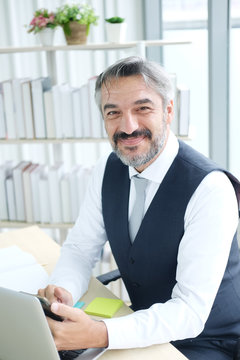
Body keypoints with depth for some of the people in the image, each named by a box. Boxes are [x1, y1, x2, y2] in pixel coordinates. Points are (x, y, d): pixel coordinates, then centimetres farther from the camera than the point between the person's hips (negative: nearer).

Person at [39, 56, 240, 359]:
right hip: (144, 328, 5)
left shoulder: (211, 189, -25)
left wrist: (100, 334, -39)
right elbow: (80, 247, 2)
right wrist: (62, 292, -20)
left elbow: (191, 312, -26)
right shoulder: (107, 170, -4)